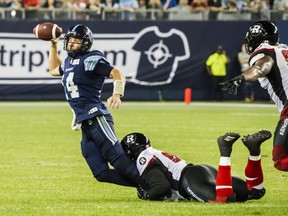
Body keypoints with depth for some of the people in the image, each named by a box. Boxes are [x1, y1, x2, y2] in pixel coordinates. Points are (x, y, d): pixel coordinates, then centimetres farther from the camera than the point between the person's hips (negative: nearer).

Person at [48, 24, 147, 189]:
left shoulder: (90, 59, -5)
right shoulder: (69, 62, 21)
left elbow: (117, 74, -14)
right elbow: (54, 69, 44)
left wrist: (117, 94, -32)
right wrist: (53, 46, 35)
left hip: (97, 118, -8)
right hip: (84, 124, 8)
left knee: (119, 161, -20)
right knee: (101, 173, -5)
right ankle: (143, 185, -1)